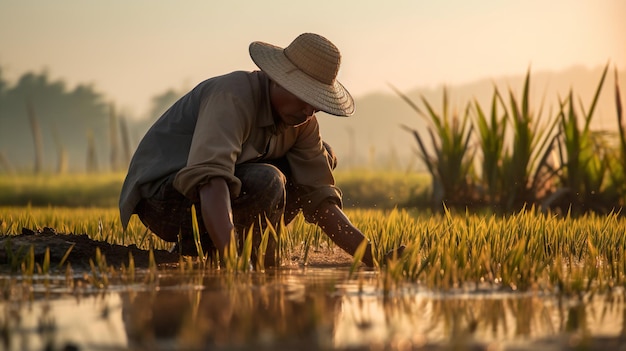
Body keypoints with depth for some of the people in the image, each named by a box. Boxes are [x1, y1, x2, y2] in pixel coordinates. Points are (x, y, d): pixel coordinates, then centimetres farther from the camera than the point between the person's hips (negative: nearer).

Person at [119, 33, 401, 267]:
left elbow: (319, 198, -4)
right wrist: (230, 261, -57)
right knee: (265, 181, -34)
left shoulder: (302, 123, -3)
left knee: (323, 157, 6)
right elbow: (210, 179, -44)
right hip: (161, 197, -9)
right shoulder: (232, 96, -29)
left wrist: (370, 258, -17)